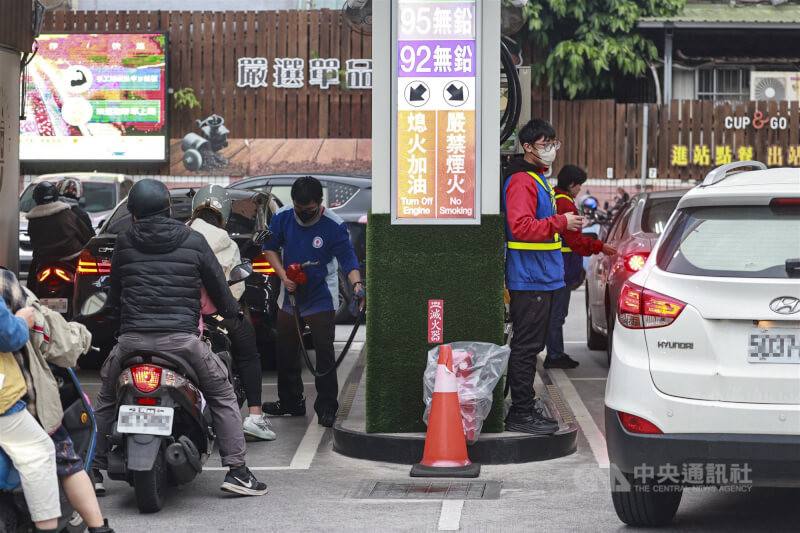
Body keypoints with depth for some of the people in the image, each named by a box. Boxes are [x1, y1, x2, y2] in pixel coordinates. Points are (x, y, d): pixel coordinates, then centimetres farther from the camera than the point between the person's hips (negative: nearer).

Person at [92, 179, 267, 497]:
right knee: (223, 396, 12)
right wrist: (230, 312, 32)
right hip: (181, 337, -1)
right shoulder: (193, 241, 5)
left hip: (132, 337, 2)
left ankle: (93, 470, 20)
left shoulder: (124, 243, 10)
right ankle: (236, 470, 3)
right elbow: (218, 284, 13)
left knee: (106, 398, 24)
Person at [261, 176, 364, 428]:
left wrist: (356, 284, -37)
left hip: (321, 299, -5)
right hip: (290, 295, 5)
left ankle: (326, 407, 0)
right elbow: (270, 247, 7)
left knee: (324, 354, -8)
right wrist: (283, 275, -7)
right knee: (286, 352, 14)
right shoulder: (282, 217, -5)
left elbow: (348, 259, -19)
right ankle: (290, 402, 29)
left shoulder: (334, 225, -17)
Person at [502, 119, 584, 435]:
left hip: (542, 278, 11)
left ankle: (524, 409, 19)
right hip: (529, 279, -11)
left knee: (530, 346, 13)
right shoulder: (521, 180, -14)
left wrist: (566, 225, 19)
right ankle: (521, 414, -5)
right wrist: (560, 223, -24)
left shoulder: (539, 179, 20)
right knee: (526, 346, -8)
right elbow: (521, 227, -24)